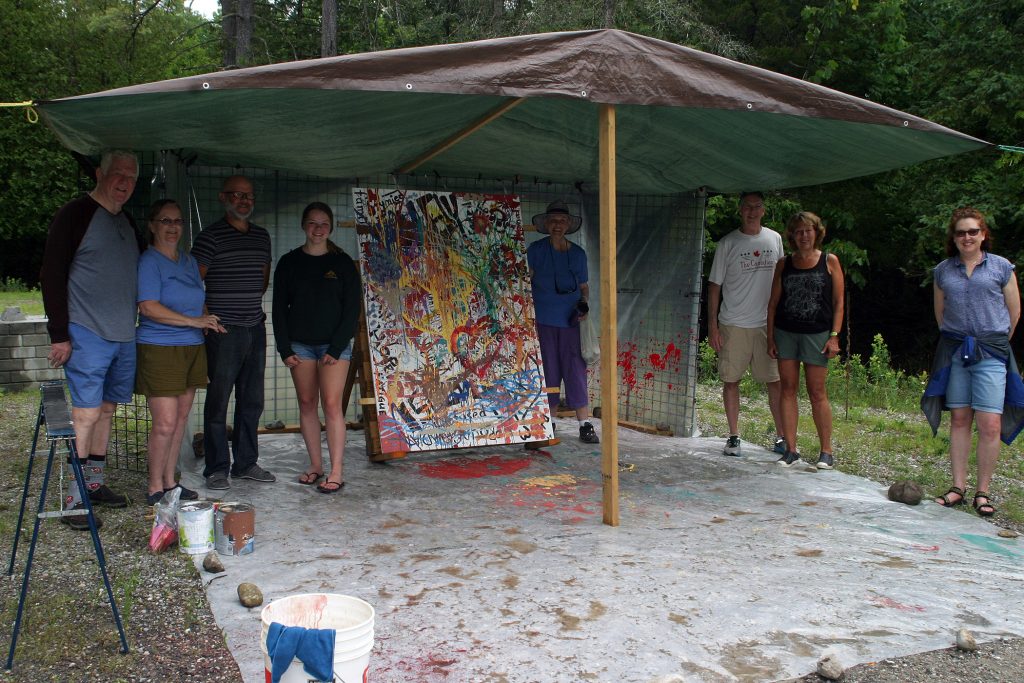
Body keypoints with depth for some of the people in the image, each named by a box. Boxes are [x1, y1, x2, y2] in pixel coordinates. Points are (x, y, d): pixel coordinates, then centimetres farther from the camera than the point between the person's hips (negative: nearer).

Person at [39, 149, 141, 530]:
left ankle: (94, 482, 23)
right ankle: (74, 499, 1)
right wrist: (59, 335, -14)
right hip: (87, 335, -7)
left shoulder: (127, 222, 15)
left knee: (106, 409, 12)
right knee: (86, 412, -7)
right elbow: (52, 276, -10)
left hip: (124, 335, 7)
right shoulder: (75, 214, -6)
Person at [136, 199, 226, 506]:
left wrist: (208, 321, 7)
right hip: (159, 350, -7)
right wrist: (193, 321, -20)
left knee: (181, 418, 10)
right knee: (165, 422, -8)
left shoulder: (189, 262, 16)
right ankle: (155, 488, 5)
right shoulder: (148, 262, -8)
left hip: (191, 348, 7)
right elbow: (149, 307, -18)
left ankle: (169, 481, 21)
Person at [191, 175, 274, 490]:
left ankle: (246, 463, 23)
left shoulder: (262, 236, 14)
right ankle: (216, 468, 10)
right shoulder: (211, 236, -6)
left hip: (256, 329, 6)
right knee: (218, 402, 0)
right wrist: (206, 314, -8)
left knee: (252, 401, 12)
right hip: (223, 331, -6)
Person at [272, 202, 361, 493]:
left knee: (332, 405, -9)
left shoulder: (342, 263, 1)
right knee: (307, 404, 6)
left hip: (334, 345, -3)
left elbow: (352, 308, -2)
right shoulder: (289, 262, 6)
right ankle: (316, 465, 18)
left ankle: (336, 473, -6)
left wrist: (336, 348, -9)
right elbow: (279, 308, 7)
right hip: (300, 345, 3)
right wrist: (285, 349, -1)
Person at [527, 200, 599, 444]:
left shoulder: (578, 254, 10)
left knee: (577, 372, -2)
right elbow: (525, 282, 0)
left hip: (571, 322, 2)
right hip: (543, 323, -2)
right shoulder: (535, 250, 2)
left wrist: (584, 305, -2)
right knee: (548, 374, 4)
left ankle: (585, 426, 2)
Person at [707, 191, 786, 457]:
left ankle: (782, 437, 12)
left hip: (767, 323, 2)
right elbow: (715, 285, 0)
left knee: (775, 381, 2)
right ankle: (733, 437, 15)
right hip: (733, 325, -2)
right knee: (731, 380, 3)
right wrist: (712, 326, -6)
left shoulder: (774, 239, 8)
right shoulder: (727, 243, -1)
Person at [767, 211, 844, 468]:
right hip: (785, 332, 3)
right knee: (788, 389, 3)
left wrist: (834, 336, -7)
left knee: (817, 392, 0)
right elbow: (773, 302, 10)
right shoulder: (784, 264, 9)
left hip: (817, 334, -3)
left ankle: (826, 451, 10)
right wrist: (770, 337, 4)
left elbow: (838, 302, 1)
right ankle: (791, 449, 10)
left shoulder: (830, 261, 3)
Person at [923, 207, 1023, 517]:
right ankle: (958, 487, 13)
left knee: (991, 425, -7)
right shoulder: (943, 271, 9)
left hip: (990, 353, -2)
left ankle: (983, 491, 4)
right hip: (954, 352, 3)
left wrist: (994, 342, 12)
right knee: (959, 420, 7)